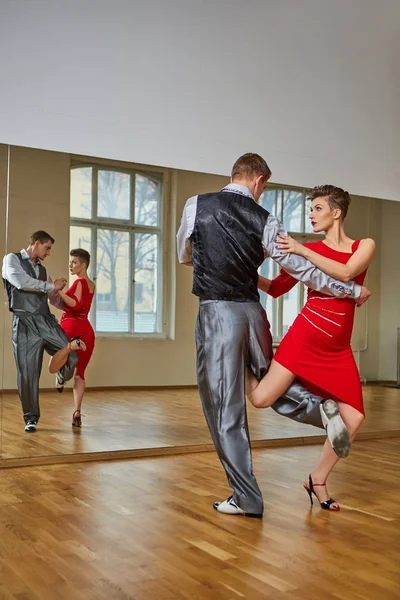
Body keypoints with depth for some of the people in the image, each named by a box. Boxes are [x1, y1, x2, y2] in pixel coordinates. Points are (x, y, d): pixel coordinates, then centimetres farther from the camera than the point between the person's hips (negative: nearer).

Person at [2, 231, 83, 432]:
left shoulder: (42, 270, 22)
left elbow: (55, 299, 30)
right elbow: (21, 282, -15)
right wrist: (52, 286, -6)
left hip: (46, 321, 5)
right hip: (25, 323, -5)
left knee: (71, 356, -12)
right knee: (27, 372, 0)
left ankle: (62, 374, 25)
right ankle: (31, 418, 16)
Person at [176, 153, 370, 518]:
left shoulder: (196, 206, -1)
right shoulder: (265, 221, 2)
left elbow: (184, 256, 14)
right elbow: (303, 270, 3)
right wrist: (353, 291, 15)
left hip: (217, 313, -3)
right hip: (253, 311, 3)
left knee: (224, 406, 3)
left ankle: (247, 497, 9)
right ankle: (321, 408, 0)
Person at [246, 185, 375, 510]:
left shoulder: (365, 246, 7)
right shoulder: (307, 249, 5)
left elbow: (345, 273, -14)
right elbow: (276, 288, 8)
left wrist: (302, 251, -17)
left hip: (338, 348, 2)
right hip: (305, 336, -2)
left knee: (353, 418, -4)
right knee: (260, 398, -12)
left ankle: (318, 480, 17)